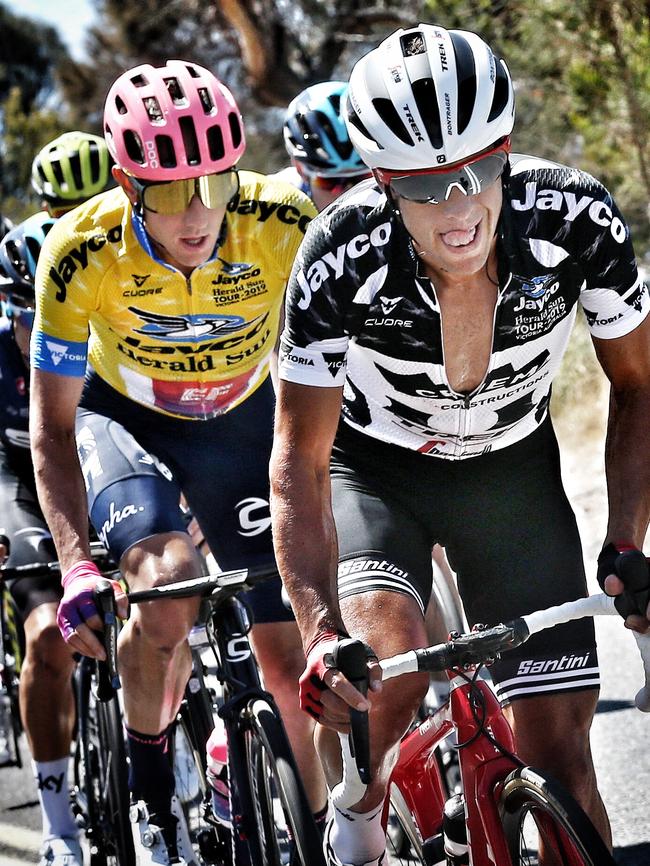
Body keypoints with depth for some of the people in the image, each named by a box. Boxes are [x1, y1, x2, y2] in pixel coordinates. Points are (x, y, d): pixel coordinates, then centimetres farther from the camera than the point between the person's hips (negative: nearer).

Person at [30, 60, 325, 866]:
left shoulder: (286, 224, -30)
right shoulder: (82, 254, -30)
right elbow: (52, 423, -22)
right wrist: (76, 568, -32)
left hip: (243, 421, 2)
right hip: (124, 417, -1)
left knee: (291, 658, -5)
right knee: (165, 584, -31)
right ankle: (149, 790, -7)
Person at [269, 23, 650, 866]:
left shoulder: (576, 220, -27)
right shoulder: (340, 260, -32)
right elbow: (299, 463, -25)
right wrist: (321, 631, -37)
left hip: (513, 471, 2)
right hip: (373, 472, -2)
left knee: (559, 749, -6)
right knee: (385, 659, -31)